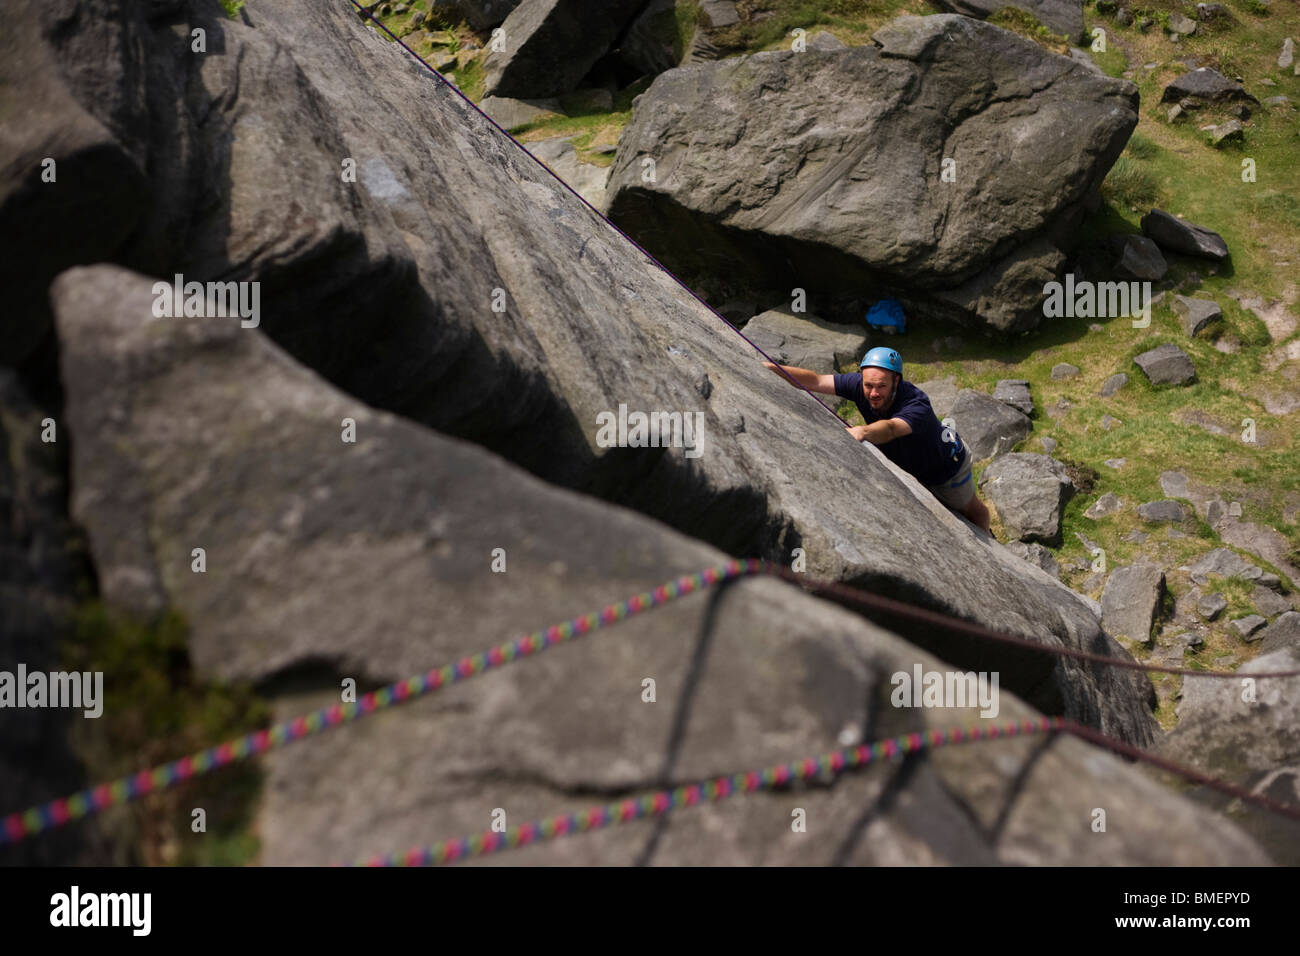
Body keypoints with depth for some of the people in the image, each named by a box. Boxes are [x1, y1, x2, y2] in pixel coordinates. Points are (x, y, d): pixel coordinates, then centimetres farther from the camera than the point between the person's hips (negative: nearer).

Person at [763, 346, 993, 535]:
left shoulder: (917, 406, -47)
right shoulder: (860, 385, -30)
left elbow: (890, 428, -66)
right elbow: (815, 381, -32)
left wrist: (863, 431, -87)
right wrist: (774, 368, -45)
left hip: (947, 465, -4)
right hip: (905, 464, 4)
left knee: (972, 510, 22)